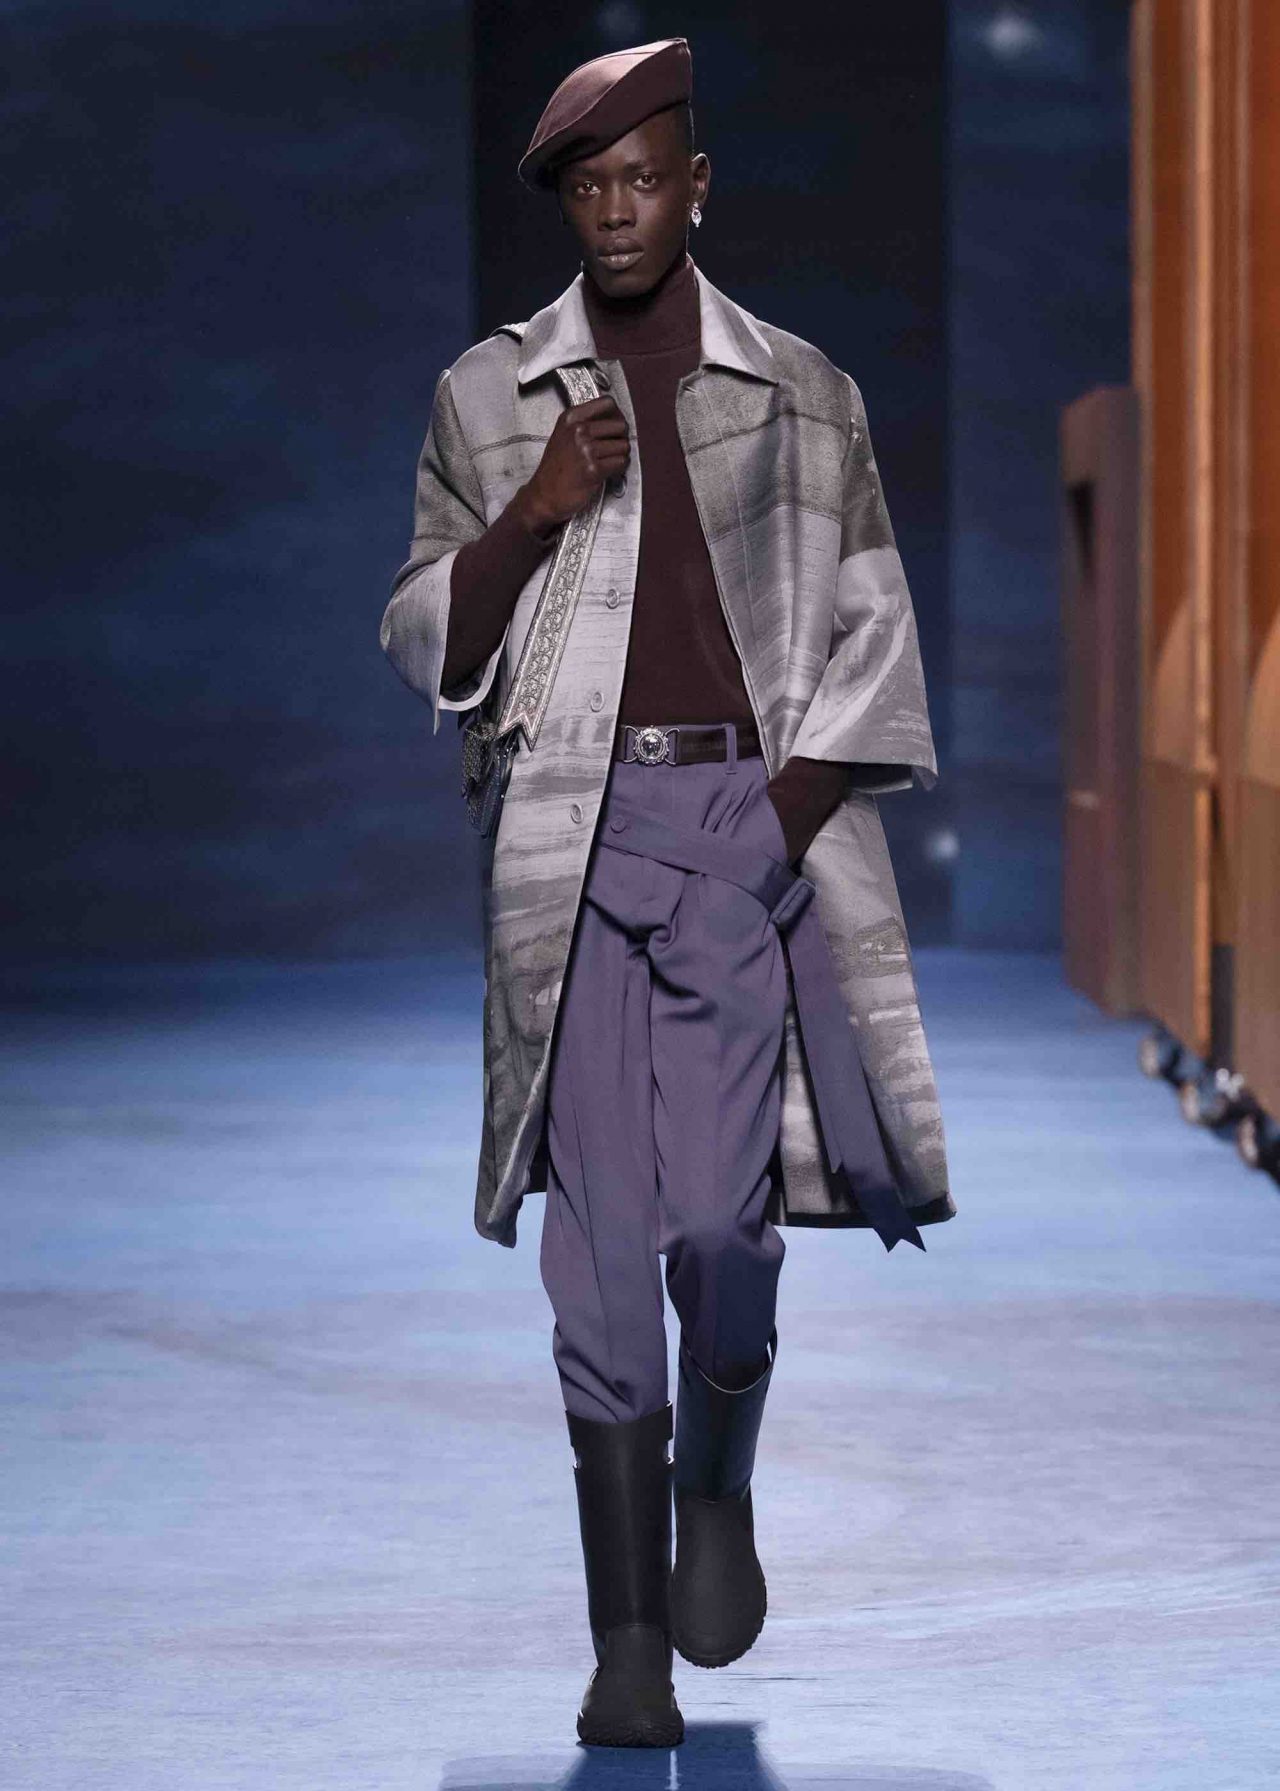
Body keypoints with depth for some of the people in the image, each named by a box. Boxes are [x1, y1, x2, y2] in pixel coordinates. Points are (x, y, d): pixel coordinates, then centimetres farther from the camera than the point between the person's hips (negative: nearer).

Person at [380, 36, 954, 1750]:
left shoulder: (801, 395, 9)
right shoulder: (487, 396, 9)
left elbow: (871, 631, 9)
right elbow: (427, 645, 9)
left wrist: (789, 819, -4)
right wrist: (531, 511, -8)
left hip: (747, 819, 0)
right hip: (575, 830, 0)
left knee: (719, 1215, -11)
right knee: (601, 1236, -3)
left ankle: (718, 1491, 20)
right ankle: (630, 1641, 2)